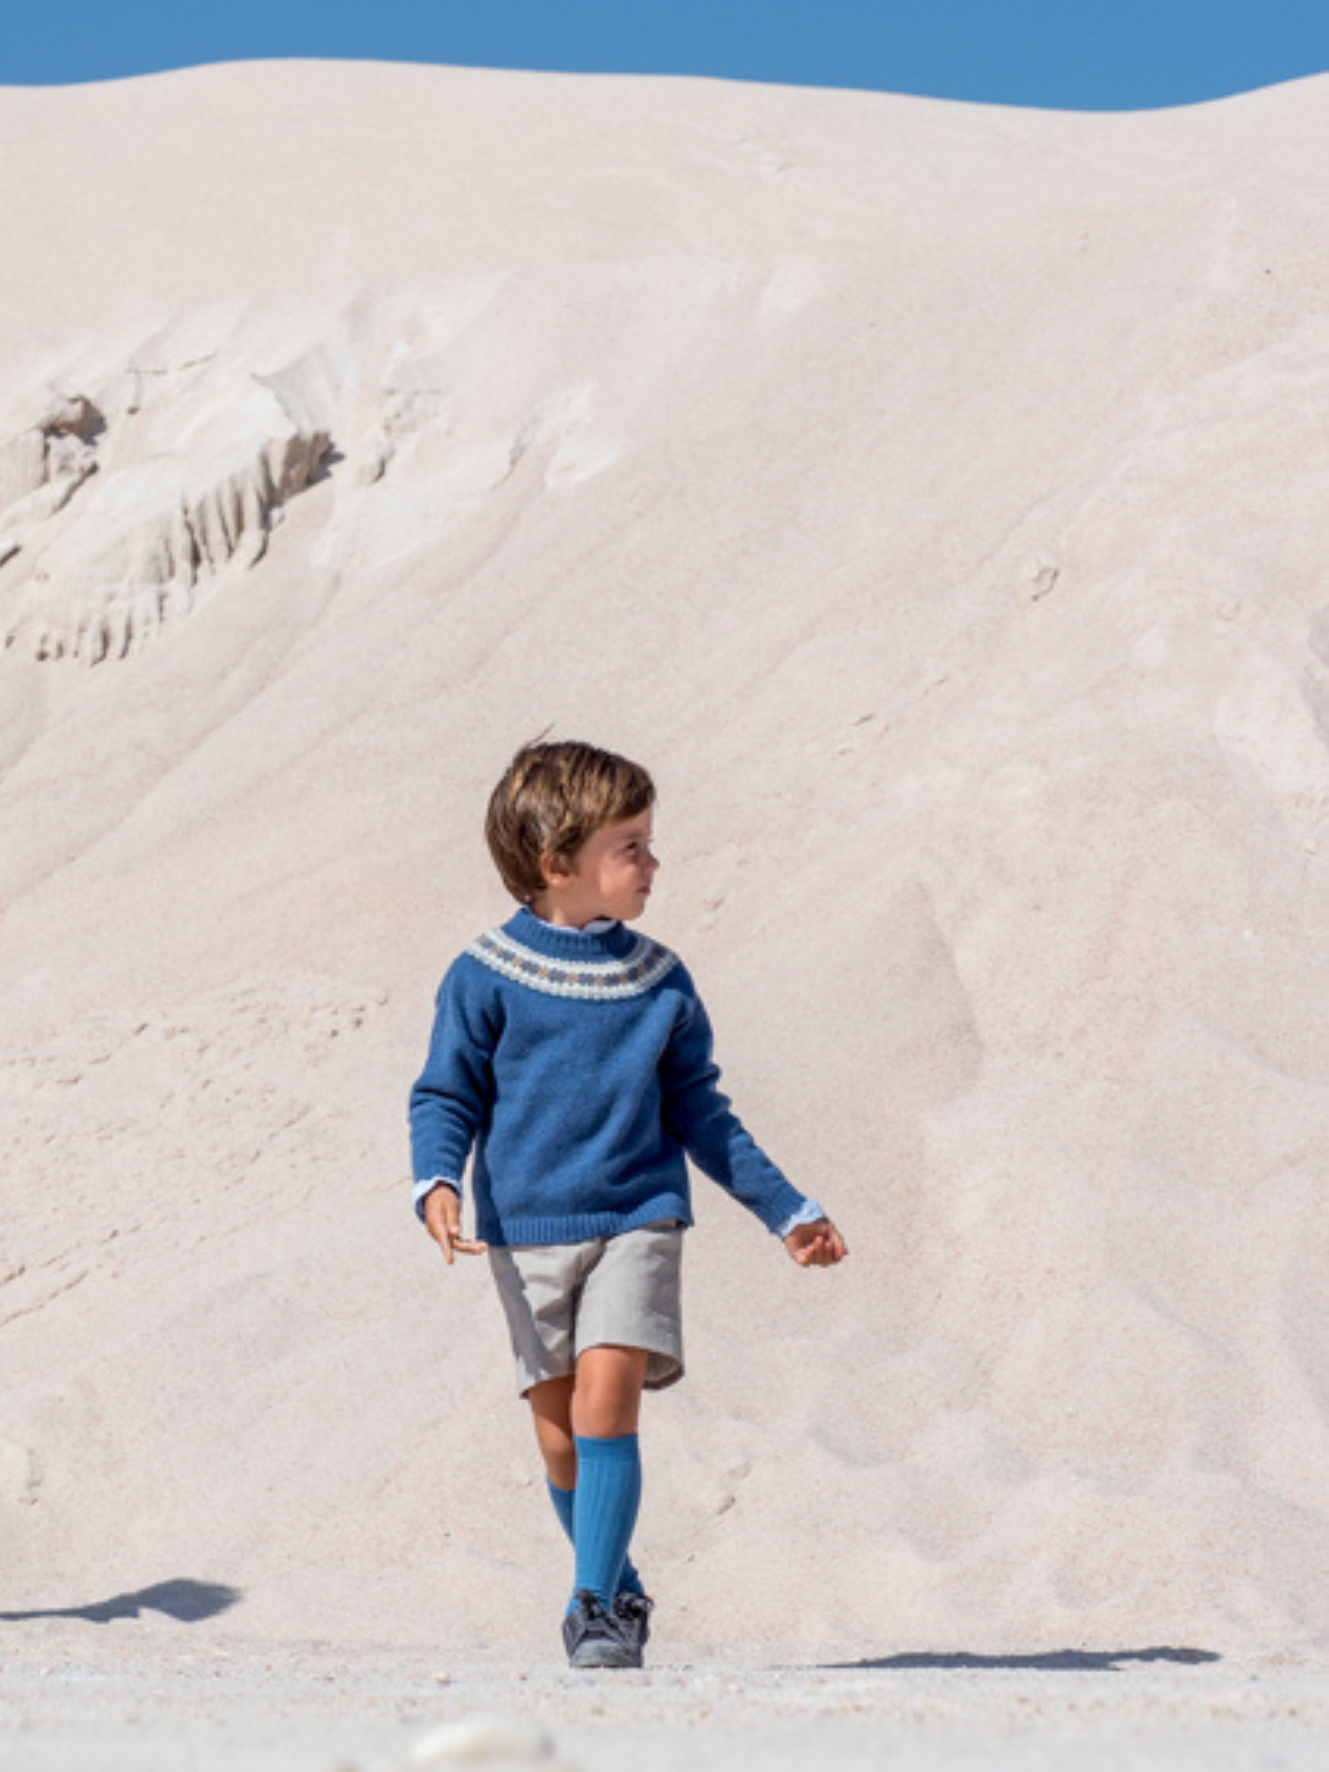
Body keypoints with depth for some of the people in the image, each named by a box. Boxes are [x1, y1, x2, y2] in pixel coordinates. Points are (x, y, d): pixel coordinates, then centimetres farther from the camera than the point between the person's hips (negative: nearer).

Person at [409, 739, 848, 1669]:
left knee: (606, 1401, -16)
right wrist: (437, 1183, -19)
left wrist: (789, 1211, 13)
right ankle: (619, 1591, 24)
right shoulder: (486, 979, -3)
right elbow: (446, 1096, 1)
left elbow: (700, 1114, 13)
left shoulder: (660, 981, 5)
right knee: (560, 1435, 3)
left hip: (638, 1219, 0)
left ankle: (598, 1607, -11)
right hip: (527, 1233, 0)